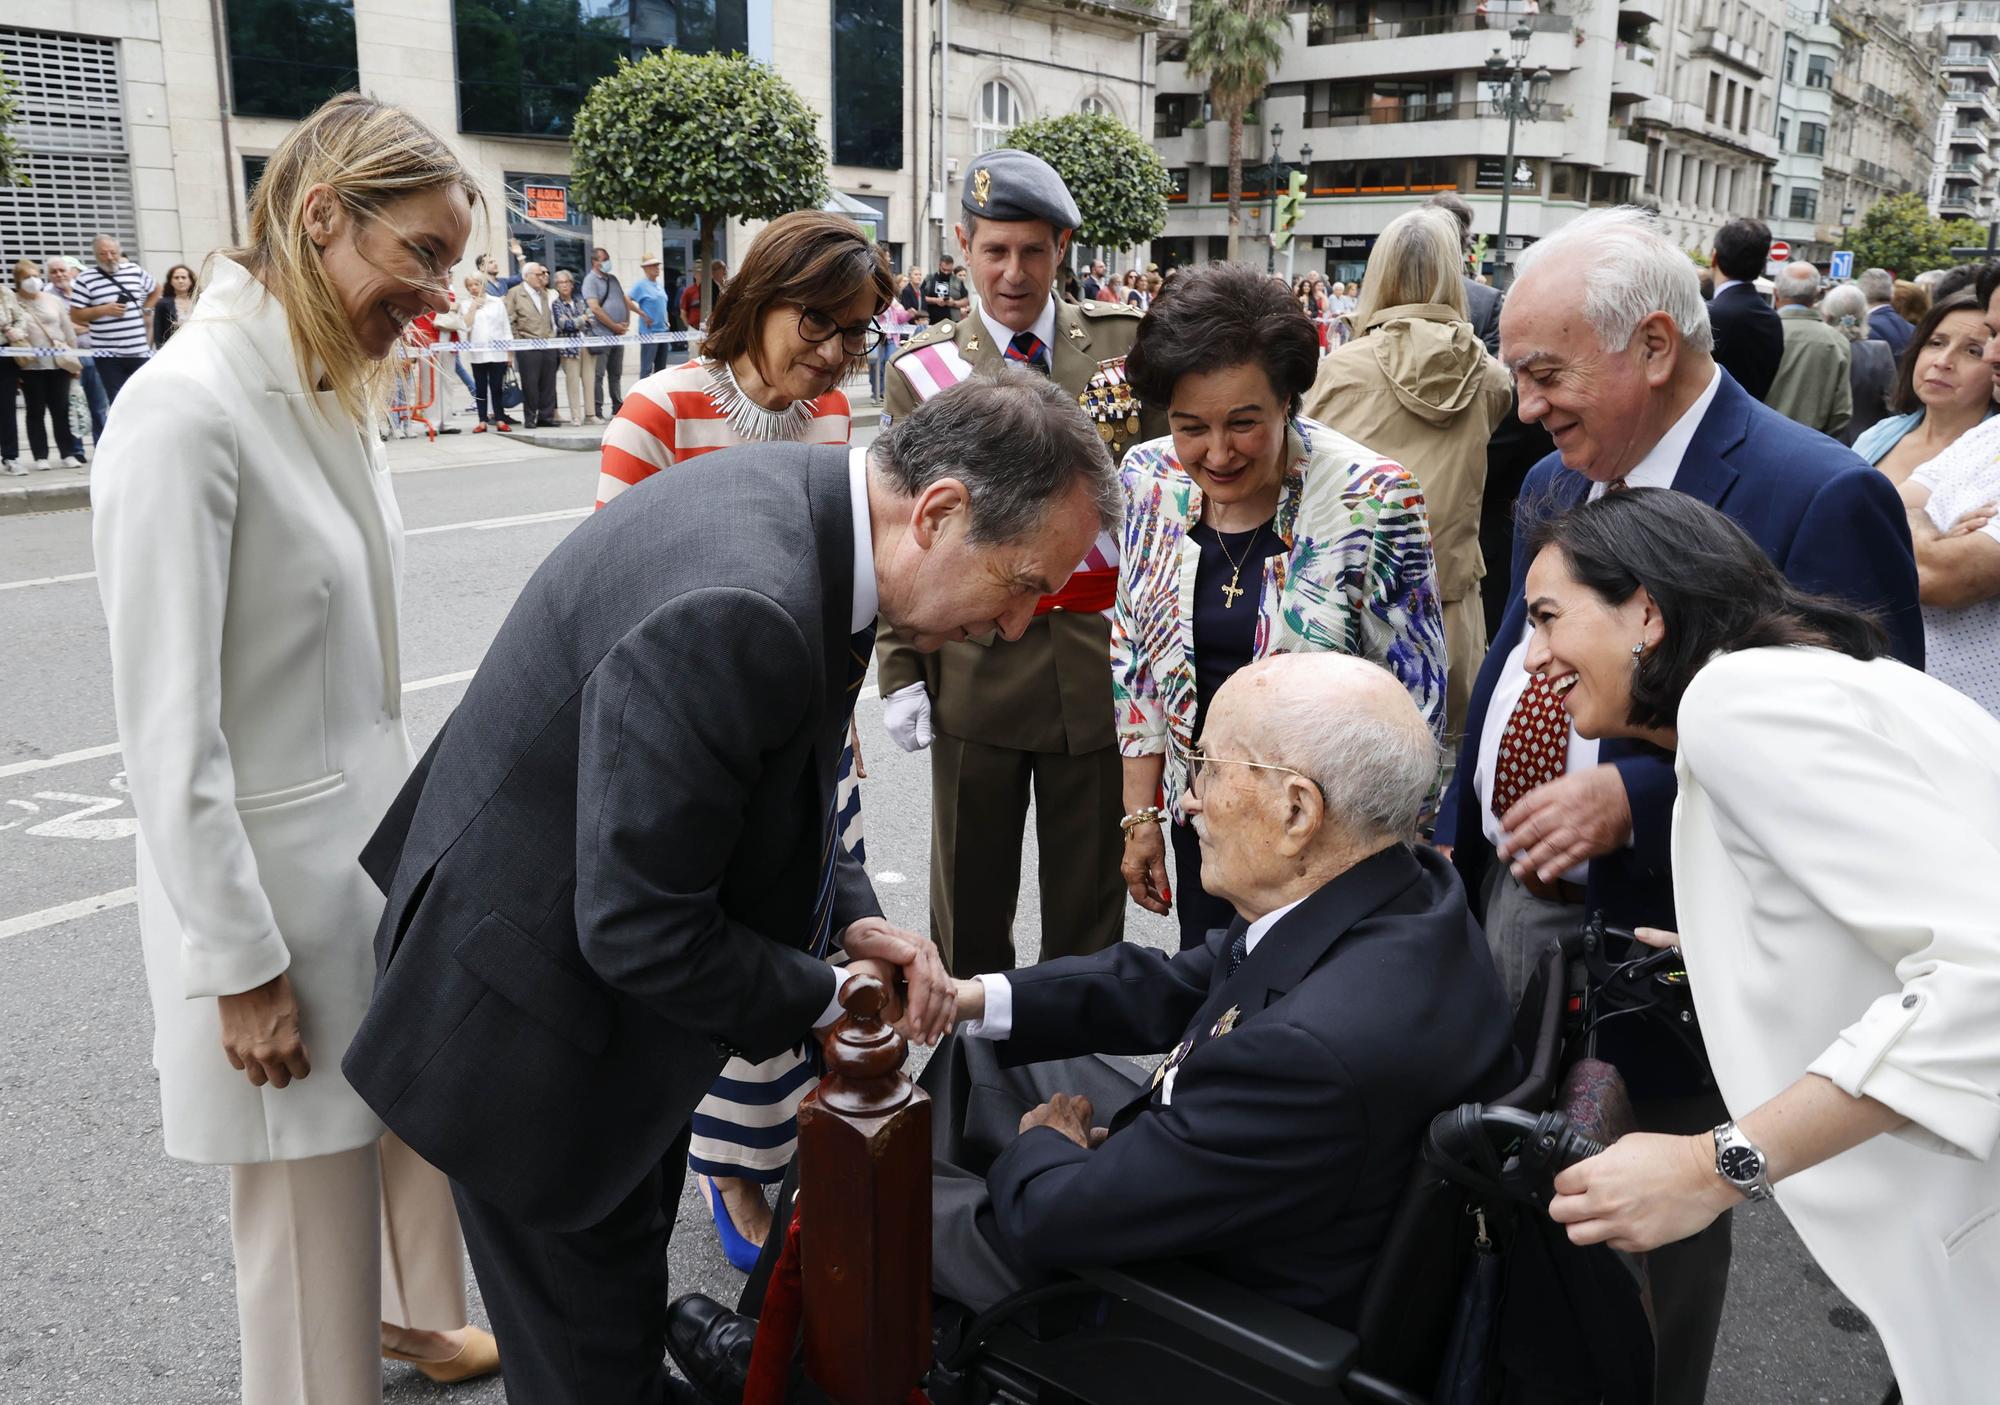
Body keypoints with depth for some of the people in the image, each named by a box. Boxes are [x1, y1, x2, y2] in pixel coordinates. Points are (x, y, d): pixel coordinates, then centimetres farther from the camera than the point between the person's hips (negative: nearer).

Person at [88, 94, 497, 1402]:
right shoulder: (186, 410, -21)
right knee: (312, 1206, 8)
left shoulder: (332, 398, 4)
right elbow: (171, 733, -20)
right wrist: (242, 971, -16)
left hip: (384, 843, 8)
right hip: (278, 881, -8)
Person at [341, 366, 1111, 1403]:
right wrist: (823, 998, -14)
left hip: (608, 969, 9)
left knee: (627, 1274, 28)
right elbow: (640, 931, -29)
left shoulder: (806, 499, -6)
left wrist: (851, 919, -4)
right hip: (537, 1025, -9)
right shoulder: (737, 614, -36)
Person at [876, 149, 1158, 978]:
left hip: (1102, 661, 1)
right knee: (970, 894, 11)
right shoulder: (922, 369, 3)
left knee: (1090, 891, 11)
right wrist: (900, 672, -3)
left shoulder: (1125, 343, 4)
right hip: (975, 667, 0)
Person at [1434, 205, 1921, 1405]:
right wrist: (1455, 842, 9)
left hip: (1654, 946, -6)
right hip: (1512, 897, 7)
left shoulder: (1822, 500, -17)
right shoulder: (1559, 485, 7)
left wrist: (1632, 798, -24)